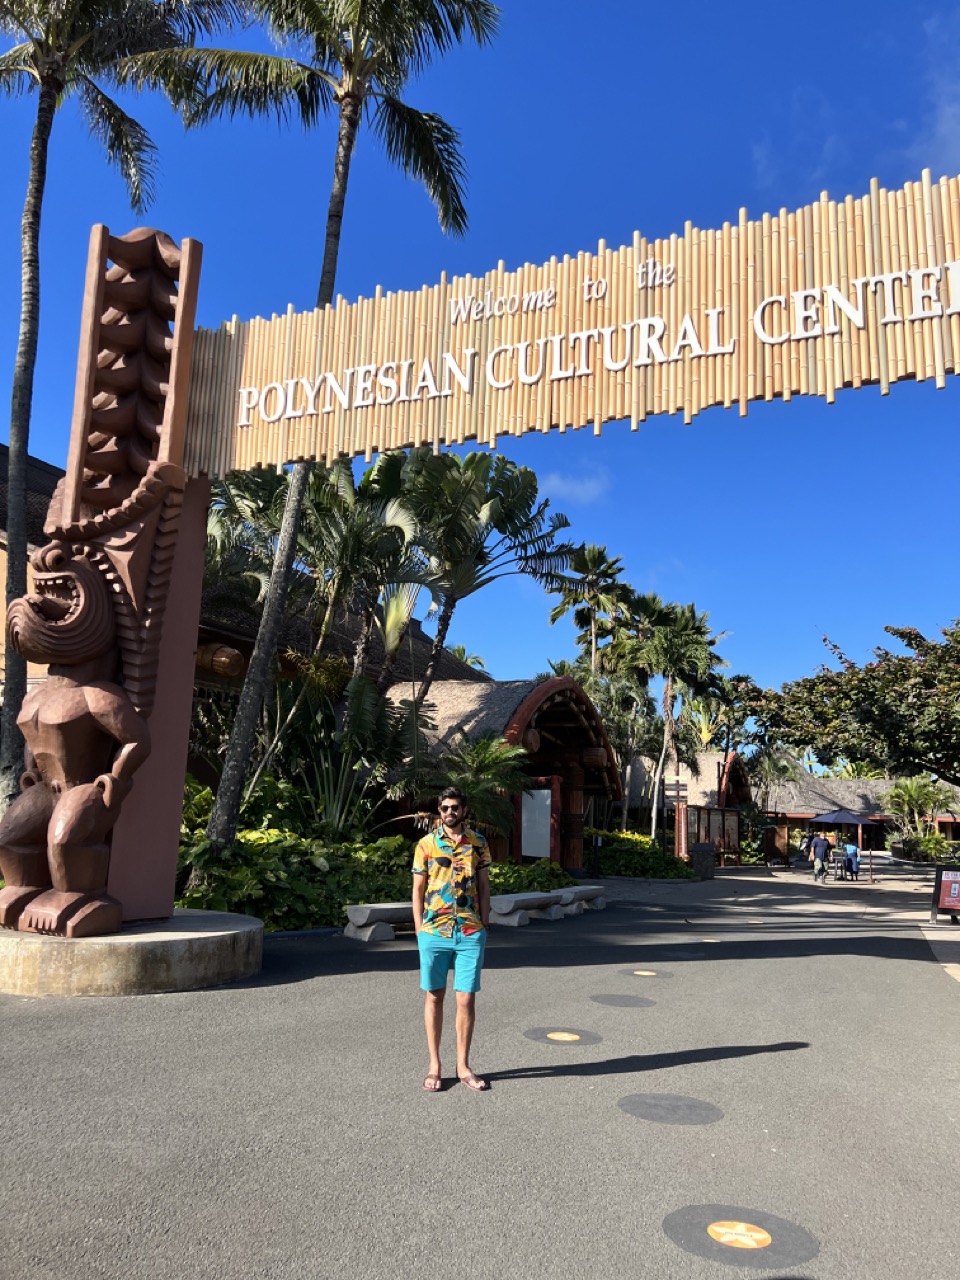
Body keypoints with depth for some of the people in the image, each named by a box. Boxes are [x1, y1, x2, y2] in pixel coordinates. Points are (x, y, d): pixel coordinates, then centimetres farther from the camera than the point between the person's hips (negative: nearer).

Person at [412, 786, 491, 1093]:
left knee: (466, 999, 3)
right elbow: (418, 889, 3)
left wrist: (484, 926, 2)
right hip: (434, 932, -1)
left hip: (470, 933, 1)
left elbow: (483, 887, 8)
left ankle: (463, 1066, 17)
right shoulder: (426, 844, 0)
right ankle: (434, 1065, 20)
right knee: (434, 997, 9)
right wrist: (419, 929, -2)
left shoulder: (478, 844, 4)